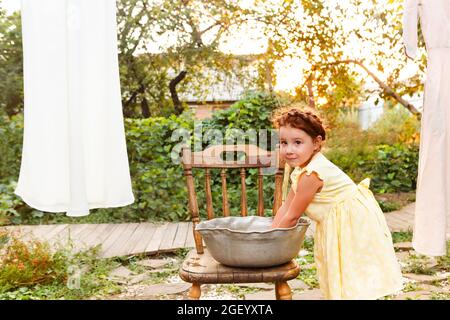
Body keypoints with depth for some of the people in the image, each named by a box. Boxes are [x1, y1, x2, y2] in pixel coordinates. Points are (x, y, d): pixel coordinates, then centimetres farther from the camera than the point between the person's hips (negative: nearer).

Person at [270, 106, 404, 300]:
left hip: (353, 224, -10)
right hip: (339, 225, 10)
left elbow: (292, 217, -18)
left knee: (354, 285, -5)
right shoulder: (301, 170, 4)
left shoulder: (311, 175, -27)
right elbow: (286, 207, 8)